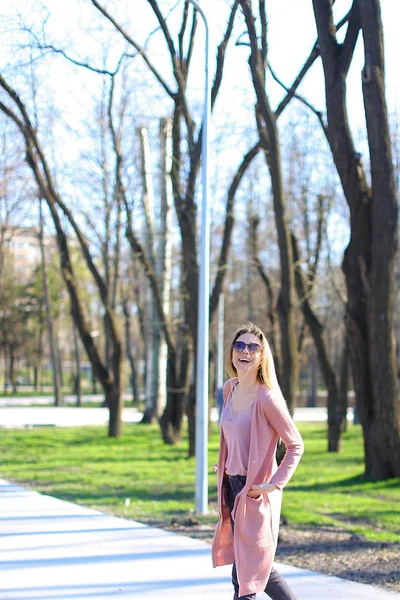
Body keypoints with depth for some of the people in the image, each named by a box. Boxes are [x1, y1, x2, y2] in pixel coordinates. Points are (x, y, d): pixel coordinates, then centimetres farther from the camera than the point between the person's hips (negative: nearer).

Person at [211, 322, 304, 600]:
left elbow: (296, 445, -12)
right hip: (232, 486, 8)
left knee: (245, 574, -3)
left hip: (255, 492, -8)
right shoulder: (230, 388, 6)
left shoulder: (267, 397, -17)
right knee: (259, 567, 18)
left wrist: (275, 484, -18)